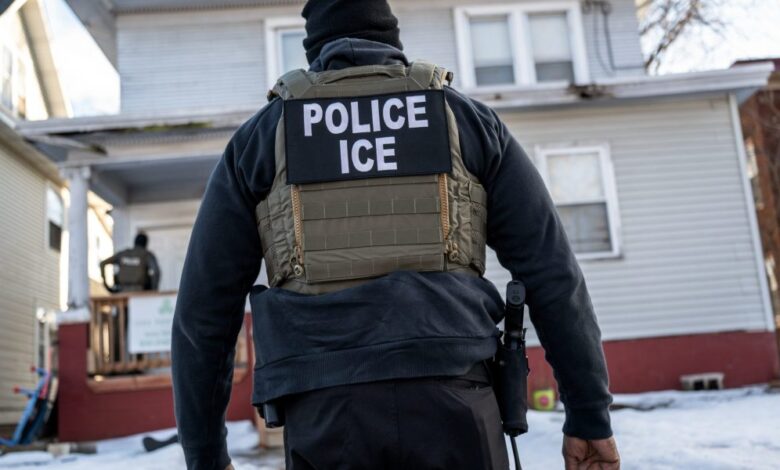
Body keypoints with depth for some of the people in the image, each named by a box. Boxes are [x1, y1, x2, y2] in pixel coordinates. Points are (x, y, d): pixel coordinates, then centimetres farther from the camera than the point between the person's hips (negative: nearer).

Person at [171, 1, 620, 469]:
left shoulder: (259, 137, 13)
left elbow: (204, 307, 11)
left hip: (326, 416, 0)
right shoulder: (469, 118, 14)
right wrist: (590, 414, 13)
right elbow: (553, 273, 8)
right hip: (453, 404, 1)